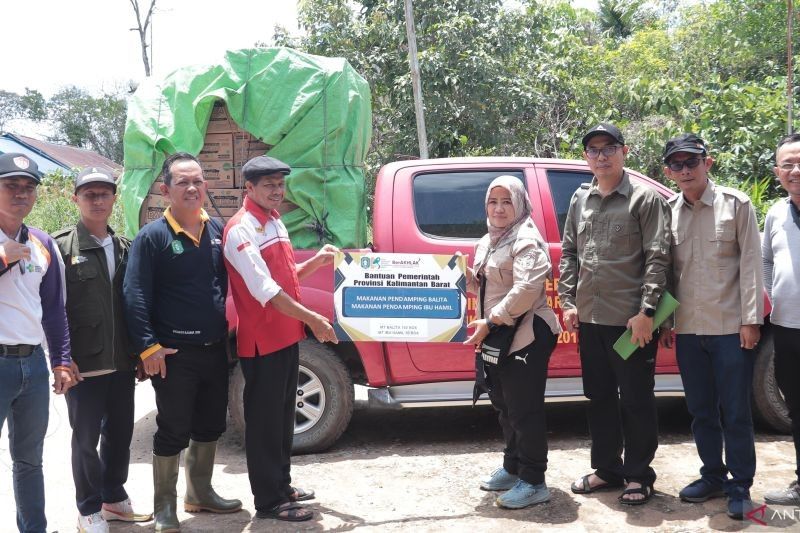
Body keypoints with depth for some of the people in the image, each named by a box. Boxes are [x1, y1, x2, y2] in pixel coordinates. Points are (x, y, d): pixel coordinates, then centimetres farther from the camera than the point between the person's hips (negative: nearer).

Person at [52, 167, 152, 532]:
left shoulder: (125, 247, 11)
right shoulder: (61, 245, -4)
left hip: (122, 361, 5)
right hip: (84, 362, -5)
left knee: (120, 433, 14)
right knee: (86, 437, 6)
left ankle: (114, 498, 32)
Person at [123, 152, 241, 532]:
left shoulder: (216, 230, 9)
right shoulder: (152, 236, -9)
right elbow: (135, 296, -13)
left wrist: (227, 328, 13)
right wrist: (148, 347, -18)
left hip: (215, 348, 6)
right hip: (174, 354, -6)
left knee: (210, 426, 16)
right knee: (173, 432, 2)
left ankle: (200, 493, 34)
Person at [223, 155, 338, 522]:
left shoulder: (275, 222, 13)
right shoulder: (241, 229, -16)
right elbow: (265, 289, -23)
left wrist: (317, 262, 4)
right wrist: (312, 319, -23)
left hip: (286, 336, 9)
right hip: (262, 341, -9)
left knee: (283, 416, 18)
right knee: (265, 421, 0)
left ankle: (281, 485, 31)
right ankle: (268, 500, 10)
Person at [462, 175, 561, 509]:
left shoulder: (526, 240, -13)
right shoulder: (487, 242, 15)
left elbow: (526, 289, -25)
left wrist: (490, 322, -24)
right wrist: (467, 274, 2)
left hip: (525, 337, -9)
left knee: (524, 410, -4)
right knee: (504, 407, 18)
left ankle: (533, 482, 5)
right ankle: (512, 468, 32)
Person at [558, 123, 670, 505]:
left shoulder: (645, 198, -5)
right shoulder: (580, 200, 12)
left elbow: (657, 258, -10)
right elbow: (569, 253, 15)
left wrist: (646, 311, -16)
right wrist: (568, 301, 6)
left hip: (631, 319, -6)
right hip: (589, 318, 6)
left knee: (636, 399, 3)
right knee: (599, 396, 15)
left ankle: (639, 474, 17)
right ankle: (607, 468, 28)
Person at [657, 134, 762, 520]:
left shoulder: (736, 204, -2)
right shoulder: (668, 211, 7)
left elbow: (750, 262, -5)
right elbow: (665, 269, 10)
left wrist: (751, 318, -10)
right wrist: (664, 321, 9)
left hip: (731, 327, -4)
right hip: (687, 329, 4)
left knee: (735, 412, 3)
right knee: (701, 411, 13)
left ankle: (740, 487, 15)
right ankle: (712, 477, 27)